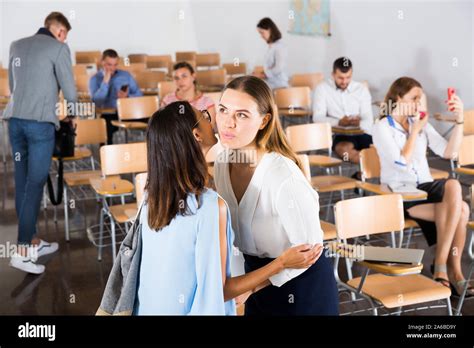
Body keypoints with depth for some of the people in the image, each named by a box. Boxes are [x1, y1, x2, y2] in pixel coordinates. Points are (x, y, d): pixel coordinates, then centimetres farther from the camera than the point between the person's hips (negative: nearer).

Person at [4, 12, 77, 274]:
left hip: (15, 120, 7)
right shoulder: (58, 48, -2)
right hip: (40, 122, -6)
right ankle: (22, 251, -6)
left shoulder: (16, 46, 16)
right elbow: (70, 93, -2)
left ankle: (33, 242, 19)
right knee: (35, 183, -5)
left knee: (22, 182, 10)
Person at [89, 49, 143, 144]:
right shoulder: (95, 79, 6)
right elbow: (97, 102, -10)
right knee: (105, 125, -36)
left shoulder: (126, 75, 17)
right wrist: (105, 81, -10)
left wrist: (127, 97, -8)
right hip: (107, 115, -3)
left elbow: (139, 94, 12)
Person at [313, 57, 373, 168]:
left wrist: (359, 123, -22)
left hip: (362, 133, 2)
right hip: (337, 135, -1)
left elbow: (368, 120, 4)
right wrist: (339, 122, -23)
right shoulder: (322, 88, 5)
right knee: (344, 148, -37)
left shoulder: (362, 89, 12)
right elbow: (318, 117, -4)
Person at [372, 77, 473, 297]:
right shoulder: (382, 128, -3)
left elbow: (449, 153, 2)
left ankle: (442, 266, -21)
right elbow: (402, 162, -16)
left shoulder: (421, 124, 12)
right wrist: (416, 130, -10)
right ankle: (452, 270, -11)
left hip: (424, 187, 5)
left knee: (453, 185, -29)